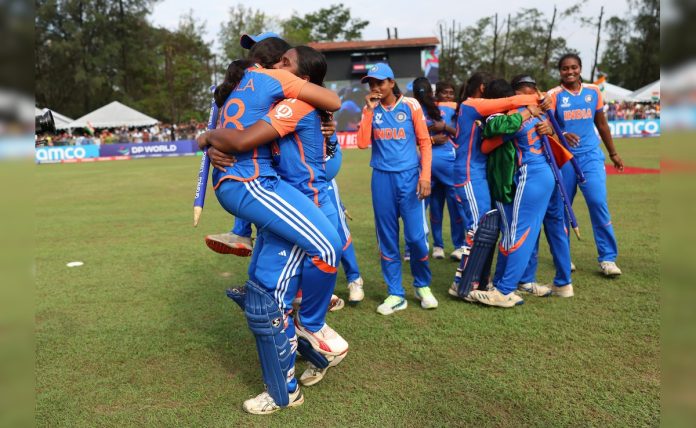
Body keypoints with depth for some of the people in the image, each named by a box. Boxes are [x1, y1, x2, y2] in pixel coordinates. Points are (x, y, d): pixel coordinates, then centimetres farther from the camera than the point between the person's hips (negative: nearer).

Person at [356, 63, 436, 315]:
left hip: (409, 176, -2)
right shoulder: (370, 110, 8)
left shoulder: (410, 106, 1)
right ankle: (395, 294, 15)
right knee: (387, 239, 5)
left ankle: (423, 286, 19)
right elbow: (362, 143, -6)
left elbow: (425, 143, 0)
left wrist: (425, 176, -10)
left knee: (416, 237, -5)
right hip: (381, 179, 3)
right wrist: (369, 110, -7)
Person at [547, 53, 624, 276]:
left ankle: (607, 258, -2)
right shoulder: (554, 95, -2)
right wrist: (562, 135, -34)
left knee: (598, 202, -11)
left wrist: (613, 153, 20)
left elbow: (602, 124, 16)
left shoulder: (593, 91, 7)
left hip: (590, 155, 2)